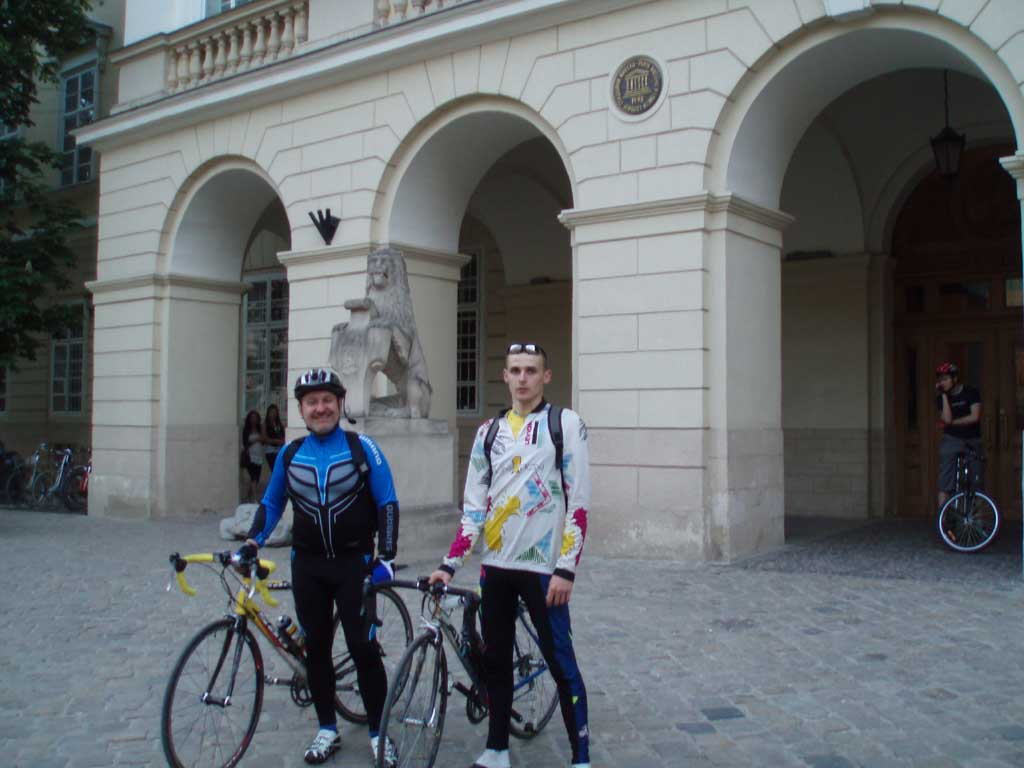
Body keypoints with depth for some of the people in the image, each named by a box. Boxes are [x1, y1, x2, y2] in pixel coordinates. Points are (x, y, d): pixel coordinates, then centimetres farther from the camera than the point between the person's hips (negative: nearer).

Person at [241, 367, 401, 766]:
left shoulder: (362, 448, -6)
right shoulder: (290, 454, 3)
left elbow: (387, 504, -4)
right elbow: (271, 504, 13)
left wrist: (386, 556, -12)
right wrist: (254, 541, -2)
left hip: (354, 562, -3)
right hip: (307, 565, 3)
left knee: (363, 647, -3)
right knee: (316, 646, 9)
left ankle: (379, 732, 12)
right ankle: (327, 729, 24)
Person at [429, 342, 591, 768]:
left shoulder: (566, 424, -4)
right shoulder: (489, 431, 9)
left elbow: (578, 503, -8)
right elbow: (474, 505, 9)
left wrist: (566, 569, -14)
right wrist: (450, 564, 1)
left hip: (542, 564, -5)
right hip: (495, 564, 5)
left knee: (560, 662, -1)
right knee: (495, 660, 12)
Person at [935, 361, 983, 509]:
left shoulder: (971, 393, -3)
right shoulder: (941, 397, 1)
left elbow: (975, 417, -14)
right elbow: (947, 419, -14)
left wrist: (952, 423, -10)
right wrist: (944, 395, -14)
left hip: (972, 441, 0)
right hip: (951, 440, 0)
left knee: (975, 482, 3)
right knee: (945, 482, -9)